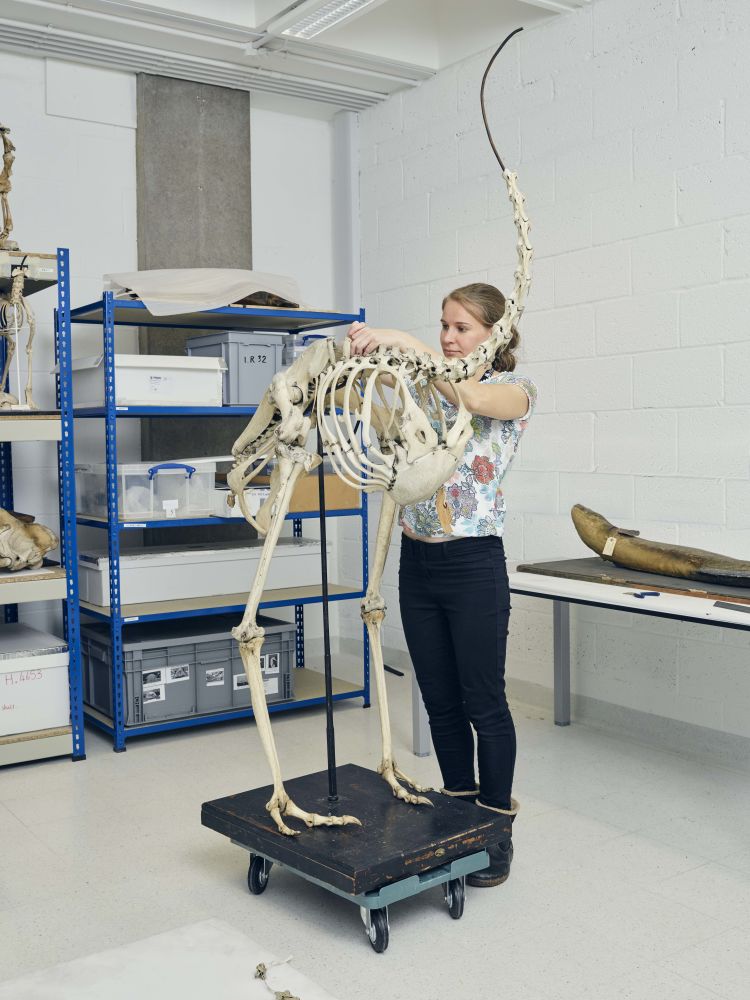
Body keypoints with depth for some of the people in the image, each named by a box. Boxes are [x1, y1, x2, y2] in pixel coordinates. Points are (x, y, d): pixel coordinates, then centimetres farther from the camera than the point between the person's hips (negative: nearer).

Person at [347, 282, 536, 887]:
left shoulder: (516, 390, -5)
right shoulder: (428, 390, 14)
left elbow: (475, 397, -27)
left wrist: (404, 341, -32)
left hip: (474, 564, -6)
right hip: (417, 562, 6)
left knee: (484, 702, 3)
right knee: (440, 701, 14)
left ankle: (498, 830, 20)